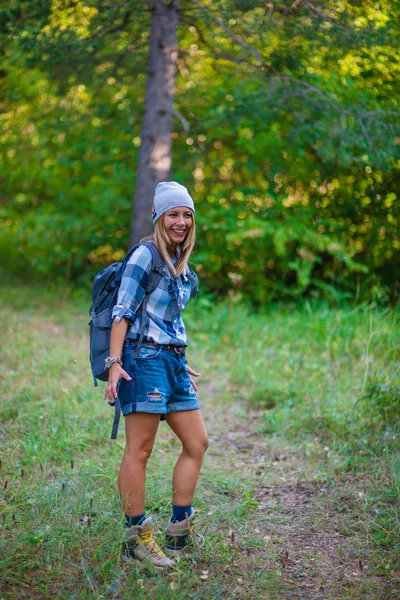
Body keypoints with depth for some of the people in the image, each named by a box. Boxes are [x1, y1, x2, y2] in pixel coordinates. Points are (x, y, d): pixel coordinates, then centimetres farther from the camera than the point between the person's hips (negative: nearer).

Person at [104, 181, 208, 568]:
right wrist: (114, 363, -20)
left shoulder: (180, 263, 17)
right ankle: (136, 538, 5)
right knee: (139, 450, -4)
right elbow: (123, 311, -12)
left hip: (172, 361, 9)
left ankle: (178, 530, 15)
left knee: (197, 444, 7)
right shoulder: (146, 255, -7)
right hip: (145, 358, -9)